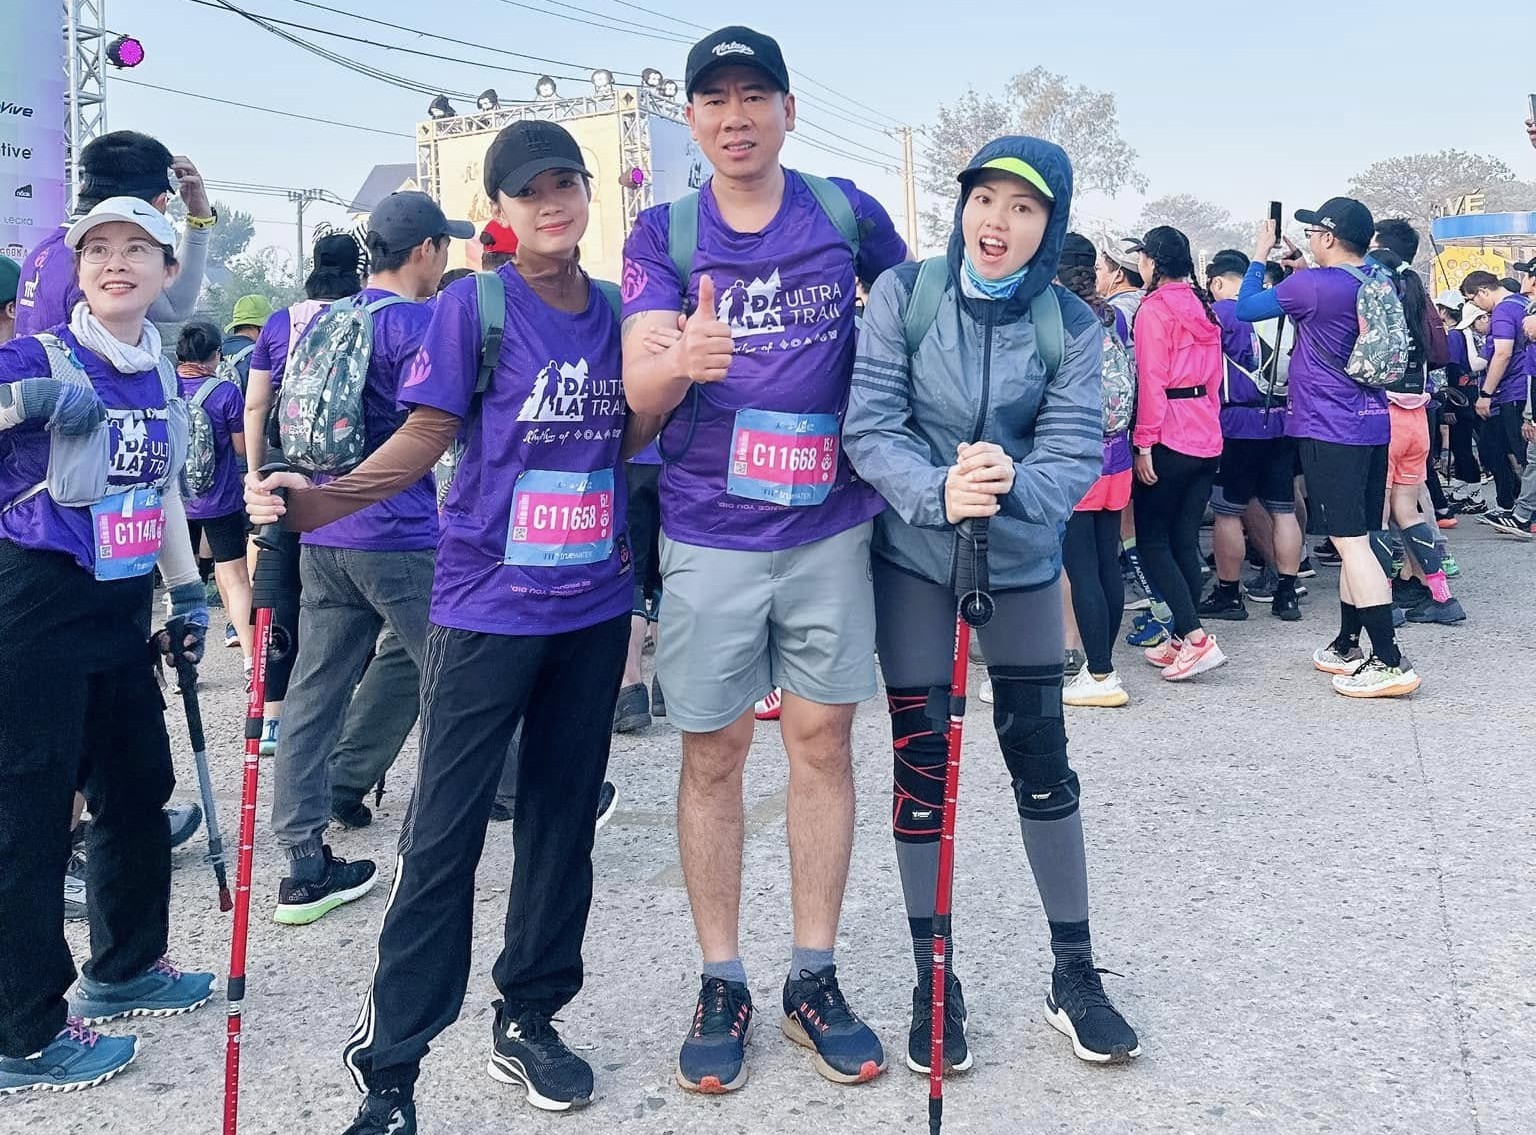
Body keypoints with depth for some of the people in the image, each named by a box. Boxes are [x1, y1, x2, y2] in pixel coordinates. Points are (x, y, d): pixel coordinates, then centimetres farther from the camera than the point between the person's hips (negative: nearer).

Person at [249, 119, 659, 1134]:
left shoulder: (617, 314, 9)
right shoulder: (473, 307, -5)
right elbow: (426, 437, -7)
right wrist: (324, 501, -21)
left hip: (596, 604, 5)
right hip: (490, 605, -5)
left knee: (564, 817, 12)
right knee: (446, 831, -4)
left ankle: (530, 1021, 28)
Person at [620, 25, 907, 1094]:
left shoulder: (846, 212, 1)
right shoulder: (663, 234, -1)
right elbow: (640, 388, -14)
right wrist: (681, 361, -36)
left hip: (830, 523, 1)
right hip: (709, 534, 0)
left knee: (823, 738, 5)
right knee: (713, 754, 4)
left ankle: (815, 978, 19)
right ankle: (722, 984, 18)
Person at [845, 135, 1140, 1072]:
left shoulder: (1071, 324, -6)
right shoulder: (904, 295, -9)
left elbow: (1077, 453, -12)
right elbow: (870, 426, -13)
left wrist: (1013, 482, -33)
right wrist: (939, 492, -30)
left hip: (1022, 563, 1)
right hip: (913, 560, -1)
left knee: (1043, 764, 7)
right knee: (922, 765, 4)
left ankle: (1075, 973, 23)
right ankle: (934, 983, 19)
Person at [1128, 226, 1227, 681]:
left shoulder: (1154, 309, -9)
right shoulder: (1204, 309, 14)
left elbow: (1150, 381, -14)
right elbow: (1214, 378, 17)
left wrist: (1143, 443, -14)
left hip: (1168, 438, -7)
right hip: (1207, 437, 7)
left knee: (1152, 540, -2)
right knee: (1185, 540, 10)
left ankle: (1195, 636, -12)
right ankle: (1181, 640, 14)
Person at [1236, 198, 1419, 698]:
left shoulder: (1312, 286, -15)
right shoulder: (1380, 282, 9)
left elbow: (1246, 308, -2)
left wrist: (1260, 255, 11)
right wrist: (1302, 269, 19)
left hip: (1330, 431, -8)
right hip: (1373, 426, 8)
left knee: (1350, 541, -9)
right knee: (1359, 538, 14)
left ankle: (1390, 661, -13)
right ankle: (1347, 647, 24)